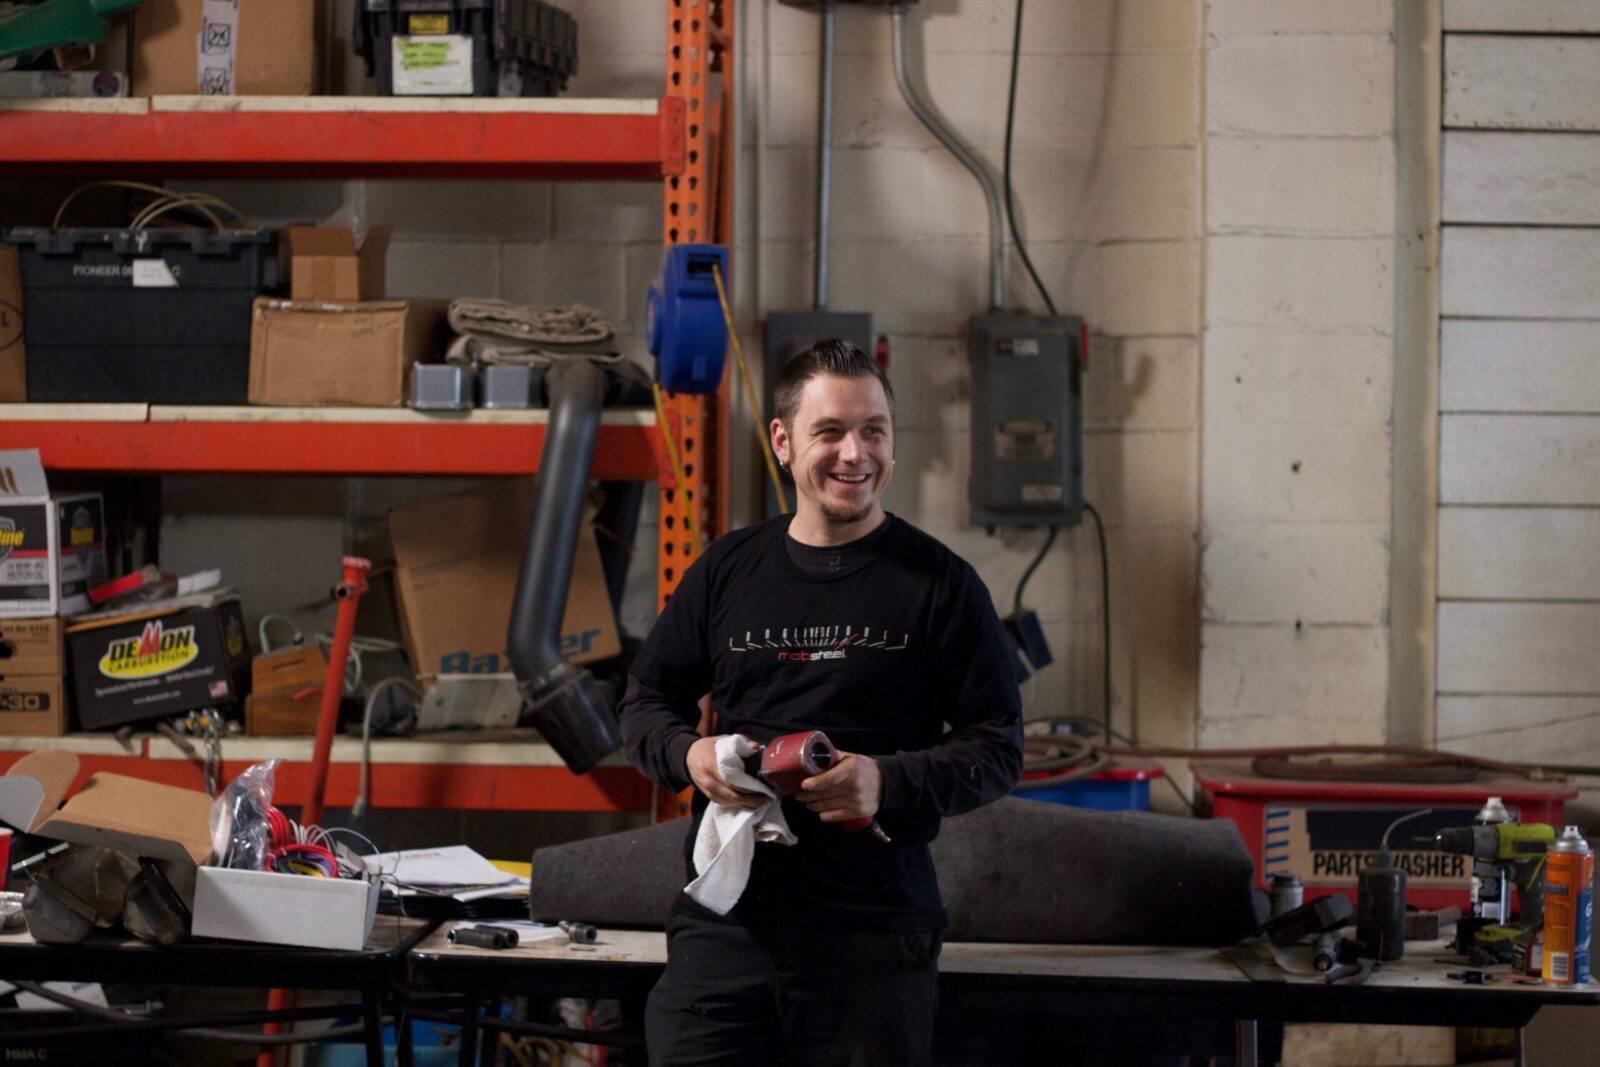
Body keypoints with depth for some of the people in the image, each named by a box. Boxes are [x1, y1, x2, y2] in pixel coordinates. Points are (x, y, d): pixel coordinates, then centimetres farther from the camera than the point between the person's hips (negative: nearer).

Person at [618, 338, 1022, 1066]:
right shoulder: (727, 570, 11)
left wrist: (889, 782, -17)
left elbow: (998, 748, 0)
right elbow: (645, 700, 18)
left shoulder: (940, 584, 2)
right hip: (725, 916, 2)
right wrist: (688, 754, -5)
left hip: (873, 930, -2)